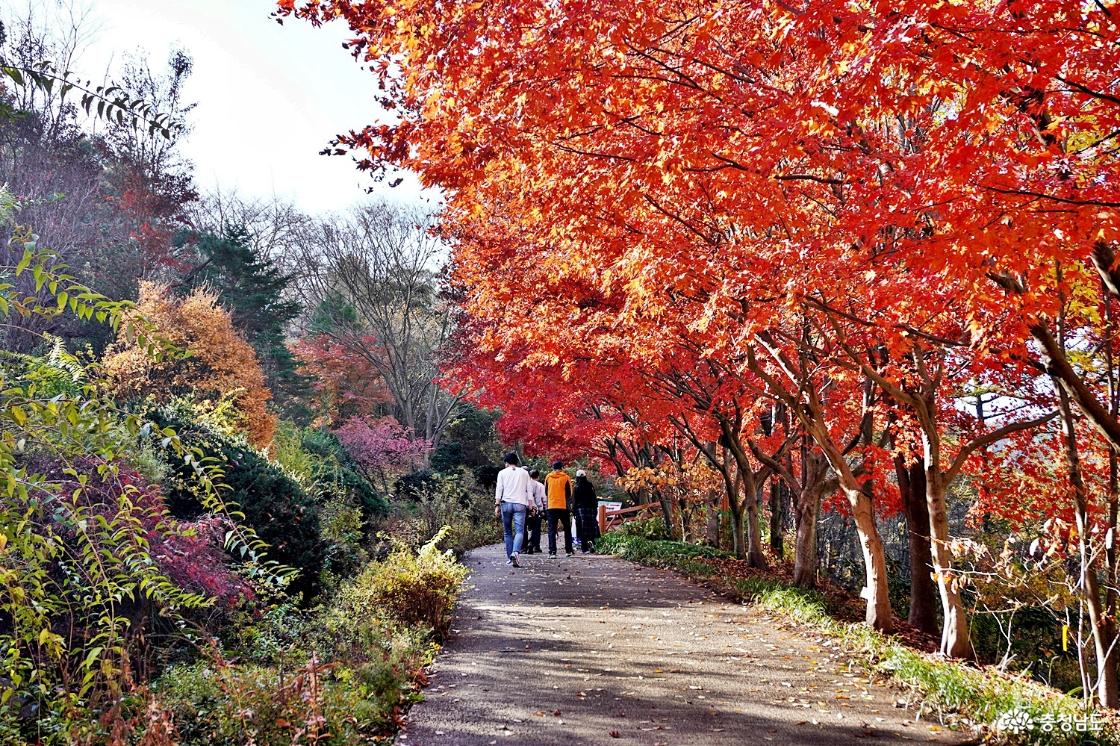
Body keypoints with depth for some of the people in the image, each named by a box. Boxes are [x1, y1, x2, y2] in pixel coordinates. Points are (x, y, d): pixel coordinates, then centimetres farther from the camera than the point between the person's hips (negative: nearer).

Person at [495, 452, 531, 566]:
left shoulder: (502, 473, 9)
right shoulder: (524, 473, 13)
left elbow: (499, 490, 1)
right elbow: (529, 491, 9)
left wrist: (497, 505, -1)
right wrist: (530, 505, 12)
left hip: (506, 503, 0)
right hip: (520, 504, 0)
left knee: (508, 532, 10)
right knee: (519, 531, -9)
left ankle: (509, 558, 10)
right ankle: (515, 552, -32)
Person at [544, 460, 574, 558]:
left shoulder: (548, 477, 4)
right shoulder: (566, 477, -2)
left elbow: (546, 493, 12)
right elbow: (569, 494, 3)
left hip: (551, 507, 1)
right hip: (563, 506, -1)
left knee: (552, 530, 1)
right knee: (567, 529, 13)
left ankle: (552, 552, -9)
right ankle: (568, 551, 13)